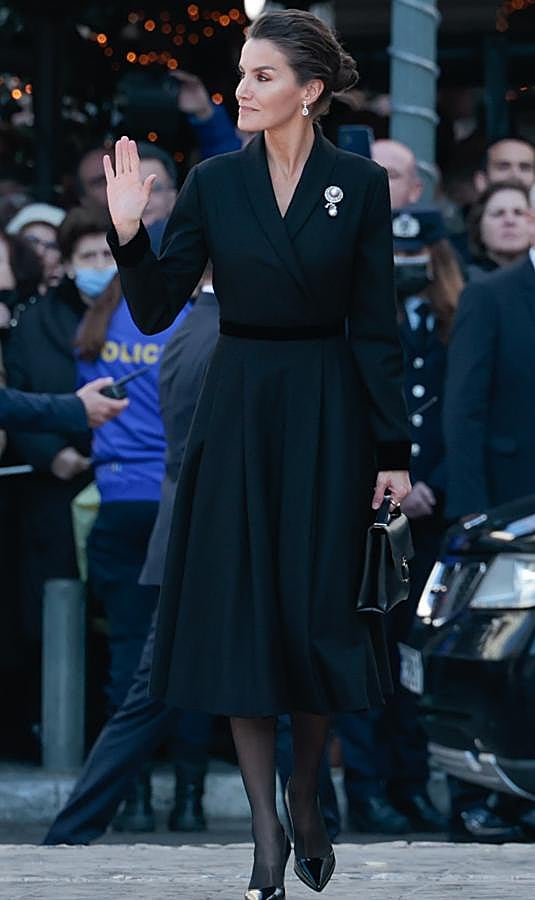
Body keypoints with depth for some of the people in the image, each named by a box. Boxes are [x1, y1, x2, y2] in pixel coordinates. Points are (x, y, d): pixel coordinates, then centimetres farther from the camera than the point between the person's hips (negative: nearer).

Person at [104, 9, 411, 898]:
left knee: (323, 613, 0)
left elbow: (377, 326, -2)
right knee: (242, 614, 0)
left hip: (328, 412, -1)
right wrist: (128, 232, -16)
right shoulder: (214, 182, 1)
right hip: (237, 411, 2)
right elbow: (155, 310, 1)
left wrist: (394, 450, -4)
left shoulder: (361, 183, -3)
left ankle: (305, 799, 22)